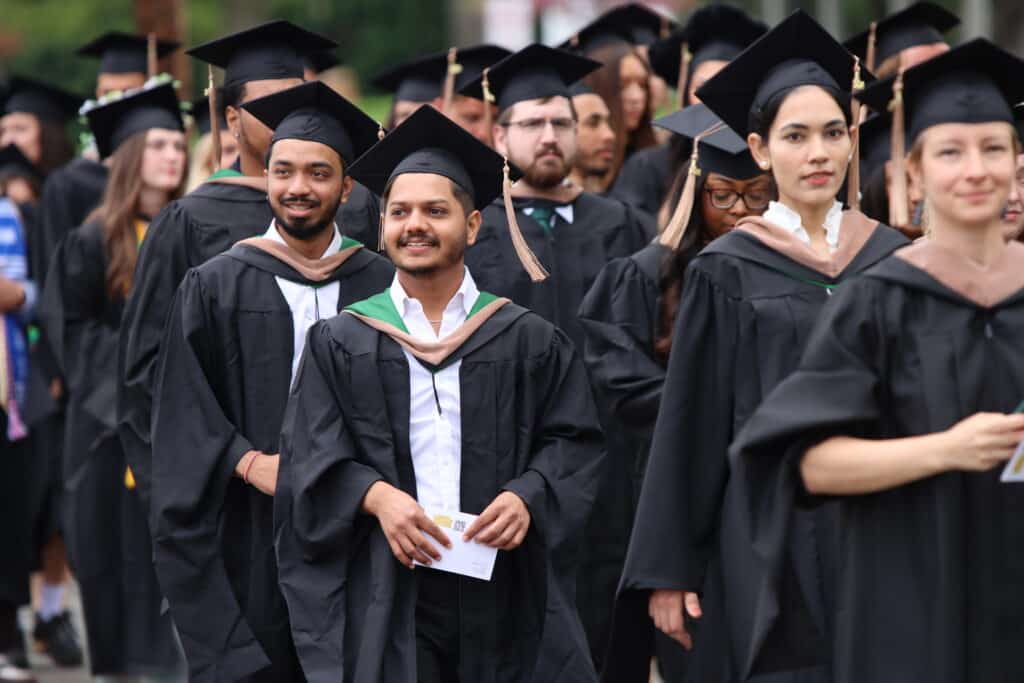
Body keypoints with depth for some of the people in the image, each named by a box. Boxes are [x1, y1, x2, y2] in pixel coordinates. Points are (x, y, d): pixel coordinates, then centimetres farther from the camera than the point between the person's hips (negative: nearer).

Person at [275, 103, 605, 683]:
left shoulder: (528, 341, 10)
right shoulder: (340, 345, 10)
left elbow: (574, 441, 6)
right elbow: (313, 457, 2)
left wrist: (526, 497, -14)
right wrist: (376, 495, -17)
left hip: (504, 588, 0)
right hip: (384, 596, 0)